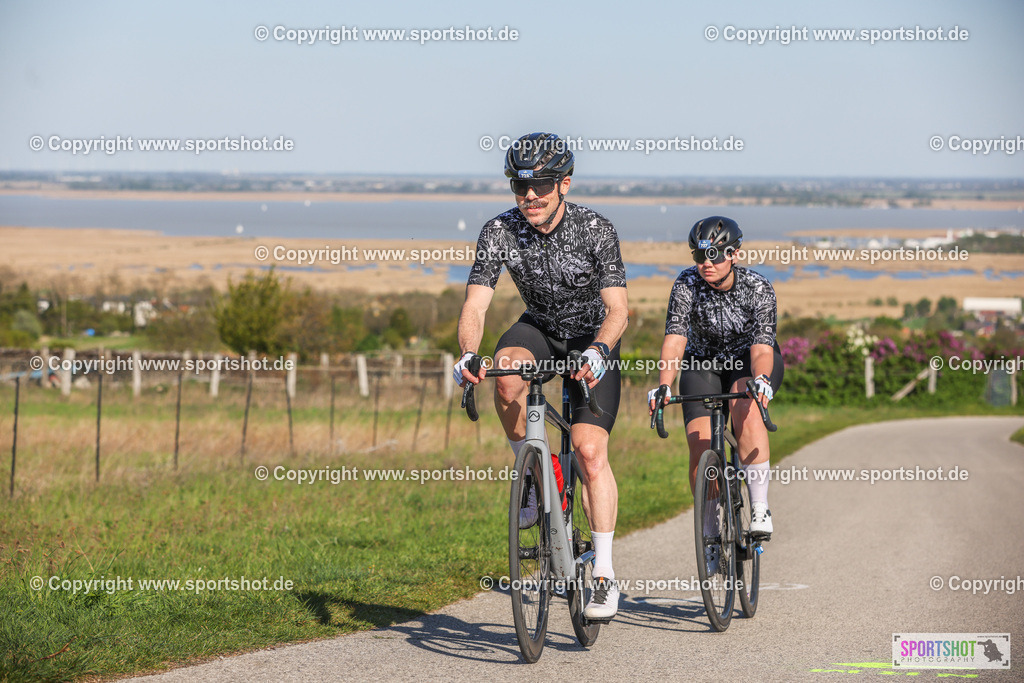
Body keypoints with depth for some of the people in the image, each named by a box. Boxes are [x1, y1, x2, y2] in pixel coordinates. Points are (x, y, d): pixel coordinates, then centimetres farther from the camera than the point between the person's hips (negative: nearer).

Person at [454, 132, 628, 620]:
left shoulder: (595, 230, -25)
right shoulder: (500, 231, -20)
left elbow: (617, 308, -29)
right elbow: (475, 305, -24)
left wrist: (598, 351, -49)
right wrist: (469, 355, -44)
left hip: (593, 339, -2)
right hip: (539, 328, 2)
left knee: (590, 451, -17)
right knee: (507, 375, -34)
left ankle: (604, 575, -12)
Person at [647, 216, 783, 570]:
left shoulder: (758, 288, -25)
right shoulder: (687, 284, -22)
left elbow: (761, 346, -33)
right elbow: (674, 339, -31)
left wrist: (761, 380, -54)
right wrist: (663, 385, -47)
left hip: (750, 361, -2)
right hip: (704, 364, 2)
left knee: (745, 405, -35)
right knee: (700, 445, -16)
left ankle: (760, 508, -31)